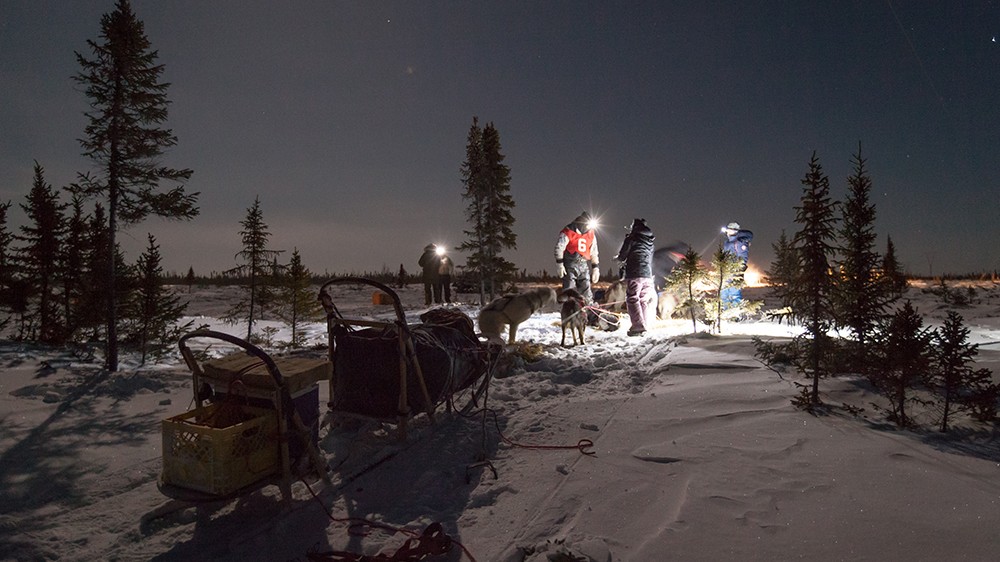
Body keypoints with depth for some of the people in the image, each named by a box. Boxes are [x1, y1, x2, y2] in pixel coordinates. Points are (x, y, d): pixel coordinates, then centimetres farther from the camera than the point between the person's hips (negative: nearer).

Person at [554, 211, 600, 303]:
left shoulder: (591, 234, 11)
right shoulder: (568, 232, -7)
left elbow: (594, 253, 17)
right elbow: (559, 248, -10)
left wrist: (596, 268, 15)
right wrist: (559, 265, -15)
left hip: (584, 266, 5)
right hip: (570, 265, -5)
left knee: (586, 291, 6)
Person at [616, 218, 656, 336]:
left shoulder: (632, 238, -2)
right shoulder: (650, 241, 18)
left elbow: (622, 256, -2)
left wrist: (623, 260, 22)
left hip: (634, 274, -7)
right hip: (648, 274, 7)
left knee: (632, 299, -5)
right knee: (644, 300, 11)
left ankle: (638, 326, -14)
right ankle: (643, 326, 11)